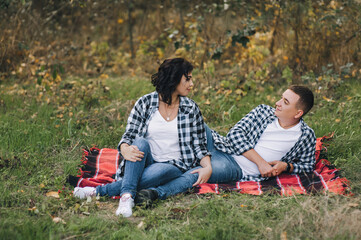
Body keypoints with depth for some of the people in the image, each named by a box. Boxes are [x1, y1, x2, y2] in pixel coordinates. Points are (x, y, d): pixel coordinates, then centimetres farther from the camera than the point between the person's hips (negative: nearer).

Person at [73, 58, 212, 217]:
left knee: (160, 171, -36)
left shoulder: (191, 109, 6)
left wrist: (208, 167, -12)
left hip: (174, 166, 0)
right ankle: (127, 196, -46)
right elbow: (129, 135, -2)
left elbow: (199, 144, 7)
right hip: (144, 163, 0)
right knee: (141, 142, -33)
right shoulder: (145, 103, 2)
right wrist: (125, 150, -26)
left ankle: (99, 191, -35)